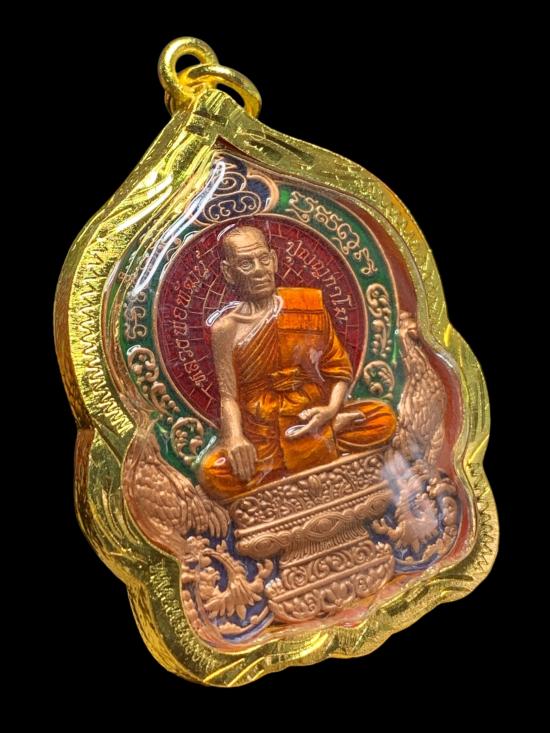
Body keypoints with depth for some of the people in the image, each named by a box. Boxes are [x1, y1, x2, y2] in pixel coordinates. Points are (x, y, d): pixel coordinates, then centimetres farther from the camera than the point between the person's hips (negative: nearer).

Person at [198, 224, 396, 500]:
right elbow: (229, 395, -7)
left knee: (383, 417, -20)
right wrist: (235, 438, -27)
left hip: (313, 416, 2)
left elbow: (339, 369, 6)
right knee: (213, 474, -32)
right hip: (260, 430, -1)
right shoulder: (226, 327, -3)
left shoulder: (307, 303, 3)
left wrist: (331, 409, -13)